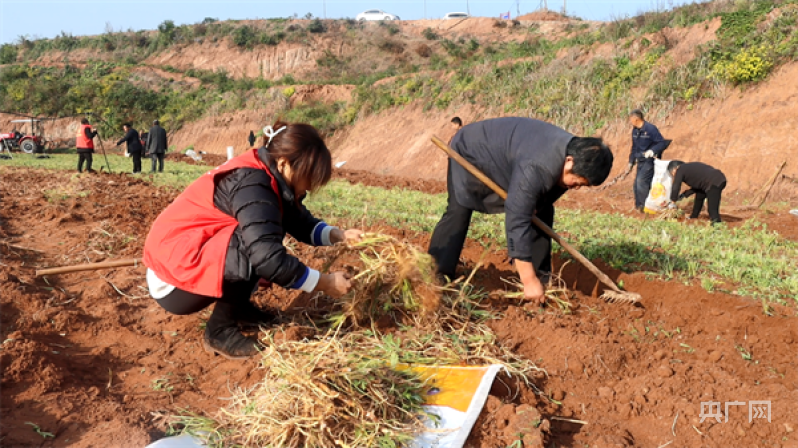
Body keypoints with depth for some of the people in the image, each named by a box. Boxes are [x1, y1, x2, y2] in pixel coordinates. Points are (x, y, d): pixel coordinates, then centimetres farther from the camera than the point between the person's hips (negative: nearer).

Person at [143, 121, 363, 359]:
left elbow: (301, 223, 9)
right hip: (173, 282, -9)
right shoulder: (252, 184, -26)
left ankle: (237, 306, 12)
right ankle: (220, 331, -11)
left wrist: (339, 235, -8)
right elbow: (269, 258, -34)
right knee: (260, 250, -27)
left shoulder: (265, 176, 1)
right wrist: (326, 283, -23)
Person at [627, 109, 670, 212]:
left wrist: (652, 151, -32)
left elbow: (663, 143, -16)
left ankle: (645, 206, -12)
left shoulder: (650, 129, -16)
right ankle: (638, 207, 16)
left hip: (650, 160, -8)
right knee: (637, 184, 7)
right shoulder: (635, 130, 8)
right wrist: (631, 162, 19)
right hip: (641, 161, 8)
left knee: (641, 181, -19)